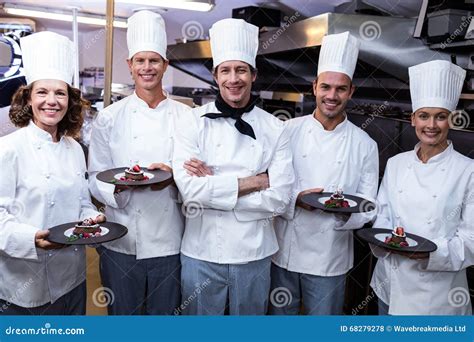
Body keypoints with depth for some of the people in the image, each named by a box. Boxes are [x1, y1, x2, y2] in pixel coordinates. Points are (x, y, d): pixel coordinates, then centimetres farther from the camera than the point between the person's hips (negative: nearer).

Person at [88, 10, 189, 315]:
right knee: (123, 312, 15)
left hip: (169, 243, 0)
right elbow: (96, 179, 2)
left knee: (165, 312, 15)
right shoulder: (109, 118, 0)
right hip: (121, 243, 0)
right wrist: (119, 185, -19)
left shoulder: (186, 117, 0)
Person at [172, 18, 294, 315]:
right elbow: (190, 188, -18)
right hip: (202, 252, -1)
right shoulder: (195, 123, -6)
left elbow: (279, 198, -11)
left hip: (254, 253, 2)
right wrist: (254, 181, -16)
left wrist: (213, 185, -15)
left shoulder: (274, 129, -2)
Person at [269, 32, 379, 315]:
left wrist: (346, 213, -21)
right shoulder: (289, 130, -4)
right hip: (284, 251, 0)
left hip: (330, 259, 0)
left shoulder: (364, 145, -2)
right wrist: (296, 200, -21)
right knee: (280, 315, 18)